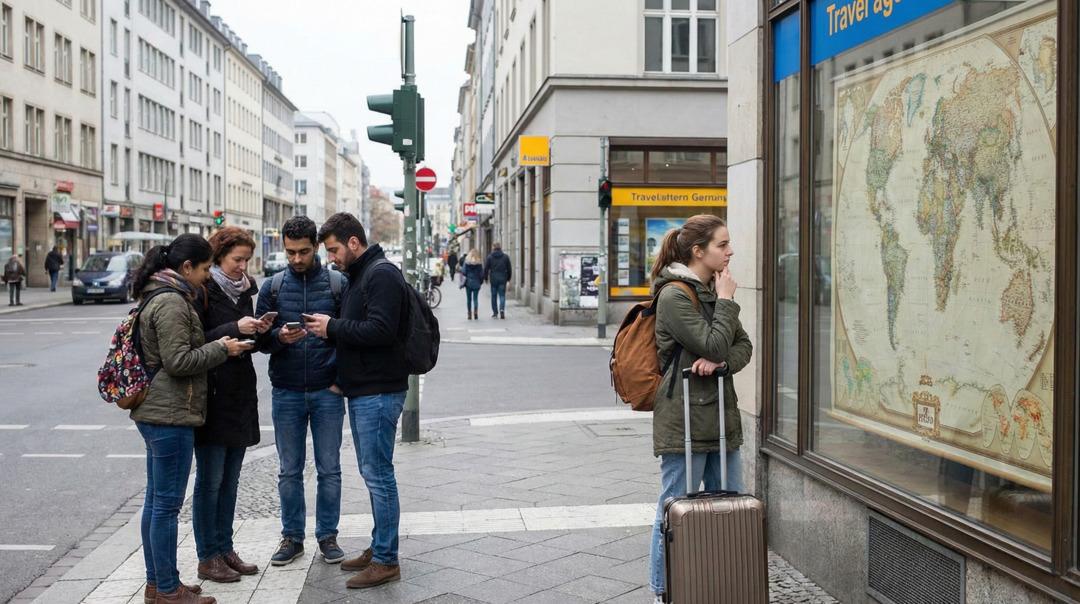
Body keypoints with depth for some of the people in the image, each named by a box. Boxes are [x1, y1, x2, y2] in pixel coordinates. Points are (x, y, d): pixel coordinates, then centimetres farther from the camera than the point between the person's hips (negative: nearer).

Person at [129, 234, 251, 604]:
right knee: (167, 503, -3)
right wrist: (222, 349, -11)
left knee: (156, 500, 15)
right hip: (171, 414, -11)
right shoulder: (172, 302, -17)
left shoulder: (159, 297, 16)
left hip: (156, 412, 11)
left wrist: (218, 345, 13)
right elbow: (178, 361, -21)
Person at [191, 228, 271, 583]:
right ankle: (207, 557, 10)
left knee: (230, 479, 13)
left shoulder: (243, 290, 13)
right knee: (210, 480, 1)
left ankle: (225, 548, 22)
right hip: (212, 397, -7)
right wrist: (234, 330, -22)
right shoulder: (201, 291, -9)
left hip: (240, 394, 7)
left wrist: (260, 332, -2)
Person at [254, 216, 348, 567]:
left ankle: (328, 536, 19)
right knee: (289, 471, 10)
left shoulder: (338, 283, -1)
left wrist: (342, 377, -5)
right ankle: (292, 537, 22)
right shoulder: (272, 287, 4)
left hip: (328, 393, -2)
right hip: (286, 393, 2)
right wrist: (279, 337, -17)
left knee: (329, 470, 7)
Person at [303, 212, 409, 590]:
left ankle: (386, 560, 2)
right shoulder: (359, 275, 18)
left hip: (378, 392, -10)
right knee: (373, 472, 15)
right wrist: (341, 378, 9)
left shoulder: (382, 275, -13)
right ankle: (379, 548, 25)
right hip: (362, 390, 10)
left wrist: (333, 326, -14)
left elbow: (380, 330, -24)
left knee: (378, 474, -5)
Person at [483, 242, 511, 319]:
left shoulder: (490, 257, 0)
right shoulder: (506, 257, 3)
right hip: (502, 279, 0)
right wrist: (508, 278, 17)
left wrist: (486, 278, 10)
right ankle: (502, 309, -19)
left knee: (494, 296, 8)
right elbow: (509, 269, 7)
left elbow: (486, 268, 1)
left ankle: (495, 313, 10)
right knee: (502, 295, 2)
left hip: (493, 279, 0)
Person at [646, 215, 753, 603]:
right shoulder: (675, 296, -14)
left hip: (721, 417, 9)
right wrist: (726, 301, -10)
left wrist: (720, 363, -12)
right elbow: (713, 345, -20)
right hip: (685, 420, -9)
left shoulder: (713, 291, 13)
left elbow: (743, 346, 8)